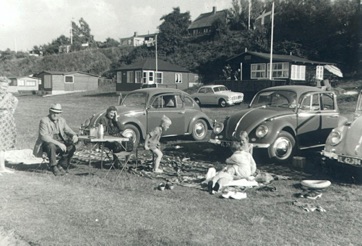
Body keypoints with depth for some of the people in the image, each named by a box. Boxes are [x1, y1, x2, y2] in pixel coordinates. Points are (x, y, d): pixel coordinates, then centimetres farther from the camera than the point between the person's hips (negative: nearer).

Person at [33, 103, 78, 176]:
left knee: (71, 147, -20)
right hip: (47, 143, -5)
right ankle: (54, 167, -19)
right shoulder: (44, 121, -13)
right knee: (51, 146, -39)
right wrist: (58, 143, -33)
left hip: (59, 142, 5)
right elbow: (44, 137, -24)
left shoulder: (62, 120, 7)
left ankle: (60, 165, -7)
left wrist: (74, 135, -16)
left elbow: (68, 130, 11)